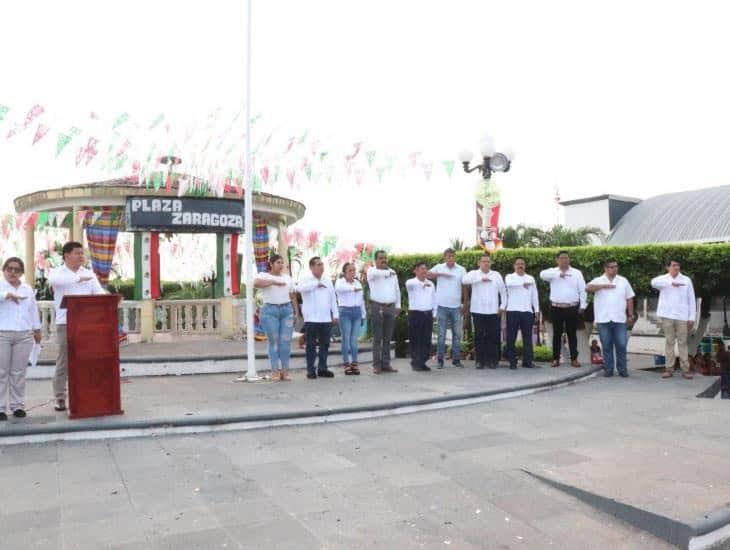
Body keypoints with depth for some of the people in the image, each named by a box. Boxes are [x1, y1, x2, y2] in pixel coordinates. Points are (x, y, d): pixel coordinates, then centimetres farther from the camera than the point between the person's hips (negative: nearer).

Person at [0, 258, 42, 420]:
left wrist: (37, 330, 17)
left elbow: (33, 310, 19)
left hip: (24, 335, 3)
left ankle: (17, 405, 12)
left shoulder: (28, 289, 16)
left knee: (18, 372, 6)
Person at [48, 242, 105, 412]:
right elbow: (54, 280, -20)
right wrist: (79, 278, -28)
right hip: (65, 323, -2)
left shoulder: (89, 274, 14)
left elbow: (99, 292, 2)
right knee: (64, 361, 2)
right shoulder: (57, 272, 5)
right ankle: (60, 398, 10)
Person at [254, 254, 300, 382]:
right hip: (270, 310, -3)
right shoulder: (264, 275, 3)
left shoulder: (287, 277, 17)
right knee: (274, 341, -2)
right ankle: (275, 371, 4)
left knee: (286, 341, -1)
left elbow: (293, 296, 17)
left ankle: (285, 371, 5)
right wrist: (274, 282, -24)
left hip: (287, 310, 4)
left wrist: (296, 312, 10)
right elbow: (256, 283, -20)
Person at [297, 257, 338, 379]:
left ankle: (322, 368, 18)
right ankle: (310, 370, 7)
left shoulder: (327, 281, 14)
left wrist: (335, 314, 12)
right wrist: (317, 283, -23)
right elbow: (300, 288, -26)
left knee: (325, 344, 8)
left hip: (326, 318, 5)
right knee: (311, 345, 1)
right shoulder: (306, 280, -3)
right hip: (311, 319, -5)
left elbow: (333, 299, 16)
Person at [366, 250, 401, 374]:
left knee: (387, 338, 7)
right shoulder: (372, 270, -1)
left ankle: (386, 364, 13)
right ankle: (377, 365, 1)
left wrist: (398, 306, 10)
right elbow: (375, 273, -27)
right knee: (377, 338, -3)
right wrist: (388, 272, -16)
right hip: (377, 307, -5)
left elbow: (397, 290, 18)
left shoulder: (392, 272, 16)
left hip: (391, 307, 5)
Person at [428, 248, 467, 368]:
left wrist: (465, 305, 5)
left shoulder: (461, 270, 5)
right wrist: (441, 274, -15)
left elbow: (465, 287, 7)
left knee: (457, 334, 6)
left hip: (456, 306, 2)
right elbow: (427, 275, -8)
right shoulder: (439, 267, 3)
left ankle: (456, 359, 14)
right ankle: (440, 359, 9)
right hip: (442, 306, -2)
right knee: (441, 334, 3)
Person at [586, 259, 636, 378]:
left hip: (620, 319, 1)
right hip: (603, 319, -1)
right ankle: (608, 369, 13)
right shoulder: (598, 281, 5)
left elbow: (629, 299, 12)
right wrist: (604, 286, -19)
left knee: (621, 345, 1)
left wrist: (631, 316, 7)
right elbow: (588, 288, -15)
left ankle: (622, 369, 11)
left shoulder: (623, 281, 11)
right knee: (606, 346, 5)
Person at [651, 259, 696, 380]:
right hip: (667, 315, 0)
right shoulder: (663, 279, 2)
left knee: (682, 342, 3)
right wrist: (672, 282, -33)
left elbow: (691, 299, 7)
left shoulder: (686, 280, 7)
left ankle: (685, 369, 6)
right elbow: (654, 282, -24)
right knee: (669, 342, 5)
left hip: (682, 316, 1)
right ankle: (669, 369, 9)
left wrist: (692, 317, 1)